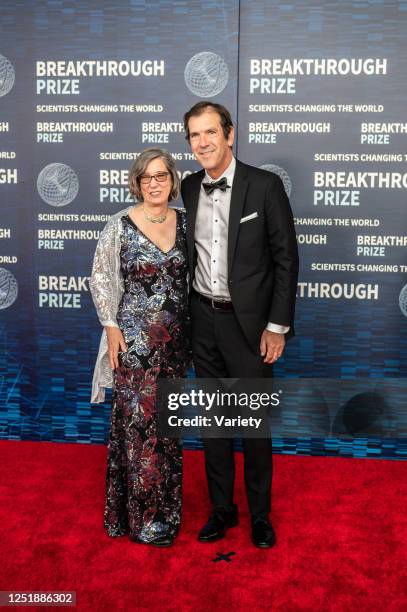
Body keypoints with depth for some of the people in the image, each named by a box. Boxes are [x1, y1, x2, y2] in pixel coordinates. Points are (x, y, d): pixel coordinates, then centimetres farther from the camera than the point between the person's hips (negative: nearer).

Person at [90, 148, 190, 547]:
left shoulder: (184, 222, 5)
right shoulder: (120, 225, -6)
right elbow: (100, 279, -3)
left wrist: (192, 328, 7)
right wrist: (111, 327, -10)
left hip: (175, 338, 4)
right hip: (134, 337, -4)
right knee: (137, 421, 0)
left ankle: (165, 505, 30)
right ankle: (140, 514, 16)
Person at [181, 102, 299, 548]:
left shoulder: (264, 185, -9)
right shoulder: (188, 189, 5)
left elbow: (286, 259, -8)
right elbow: (187, 255, 11)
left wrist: (277, 326, -11)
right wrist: (185, 318, 8)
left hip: (248, 321, -4)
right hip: (203, 319, 4)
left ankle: (259, 514, 26)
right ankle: (221, 508, 30)